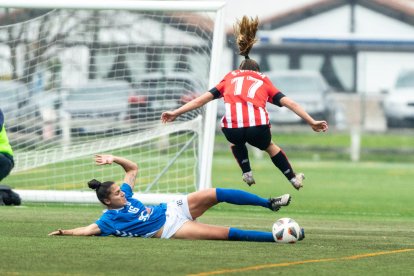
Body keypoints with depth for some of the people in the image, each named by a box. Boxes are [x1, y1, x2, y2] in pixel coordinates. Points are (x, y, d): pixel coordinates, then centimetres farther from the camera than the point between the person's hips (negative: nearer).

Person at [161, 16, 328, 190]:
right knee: (269, 146, 36)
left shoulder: (230, 78, 28)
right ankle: (294, 179, 41)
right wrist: (312, 122, 20)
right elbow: (289, 103, 19)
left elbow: (203, 98, 23)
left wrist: (176, 113, 25)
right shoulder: (263, 80, 28)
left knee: (236, 141, 39)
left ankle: (247, 174, 27)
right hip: (258, 126, 0)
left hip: (232, 128, 0)